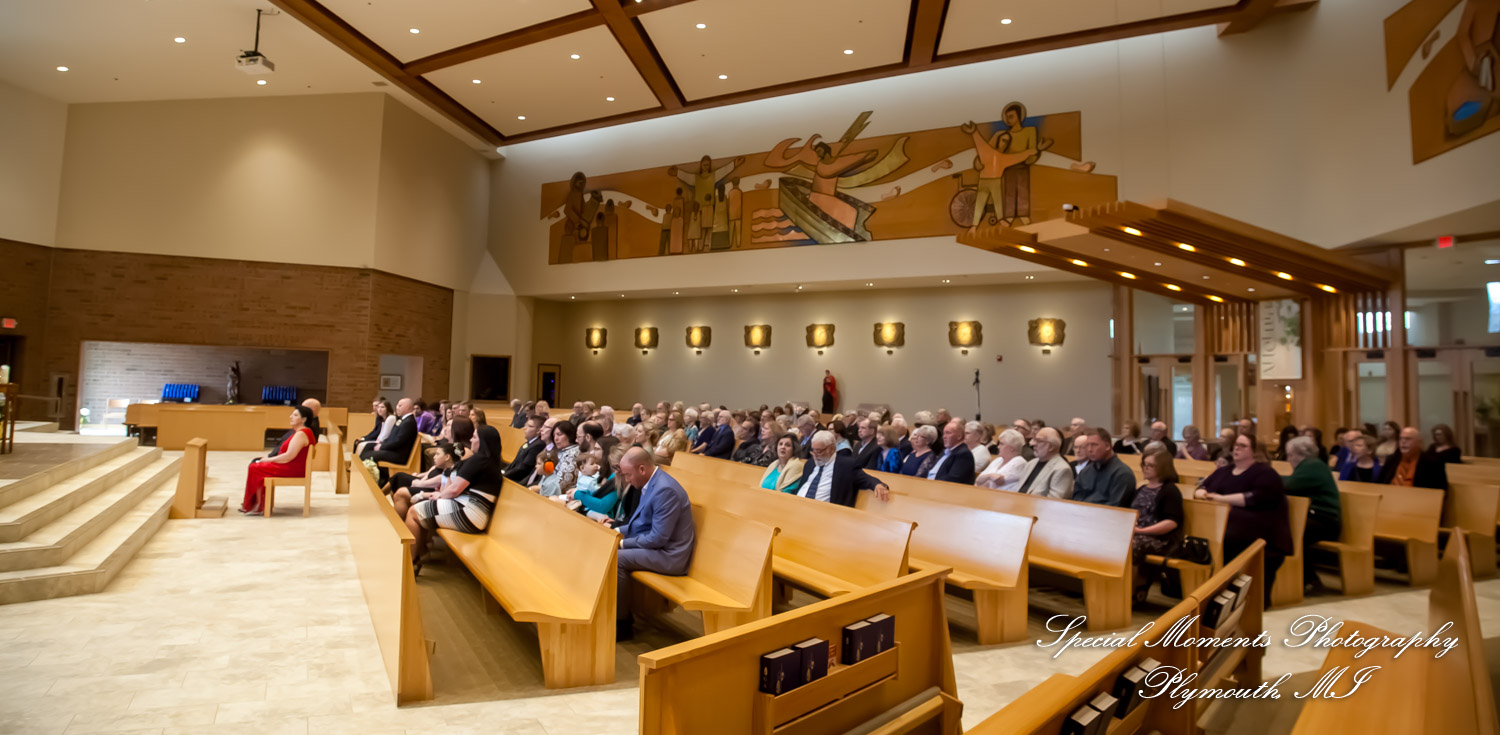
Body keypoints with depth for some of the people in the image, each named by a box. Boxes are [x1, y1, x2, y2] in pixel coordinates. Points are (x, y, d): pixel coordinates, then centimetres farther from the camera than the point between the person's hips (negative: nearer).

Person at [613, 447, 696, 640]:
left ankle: (622, 623, -2)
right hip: (656, 545, 10)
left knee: (616, 559, -19)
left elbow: (659, 538, -25)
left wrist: (623, 543, -16)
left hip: (668, 555, -10)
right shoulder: (651, 483, 5)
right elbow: (641, 521, 19)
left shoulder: (665, 489, -26)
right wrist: (618, 531, 4)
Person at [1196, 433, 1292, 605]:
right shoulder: (1223, 471, 23)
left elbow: (1258, 498, -13)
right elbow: (1204, 486, 25)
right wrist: (1201, 492, 1)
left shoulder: (1265, 473, 4)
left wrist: (1222, 498, -14)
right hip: (1223, 523, 6)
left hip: (1258, 532, -5)